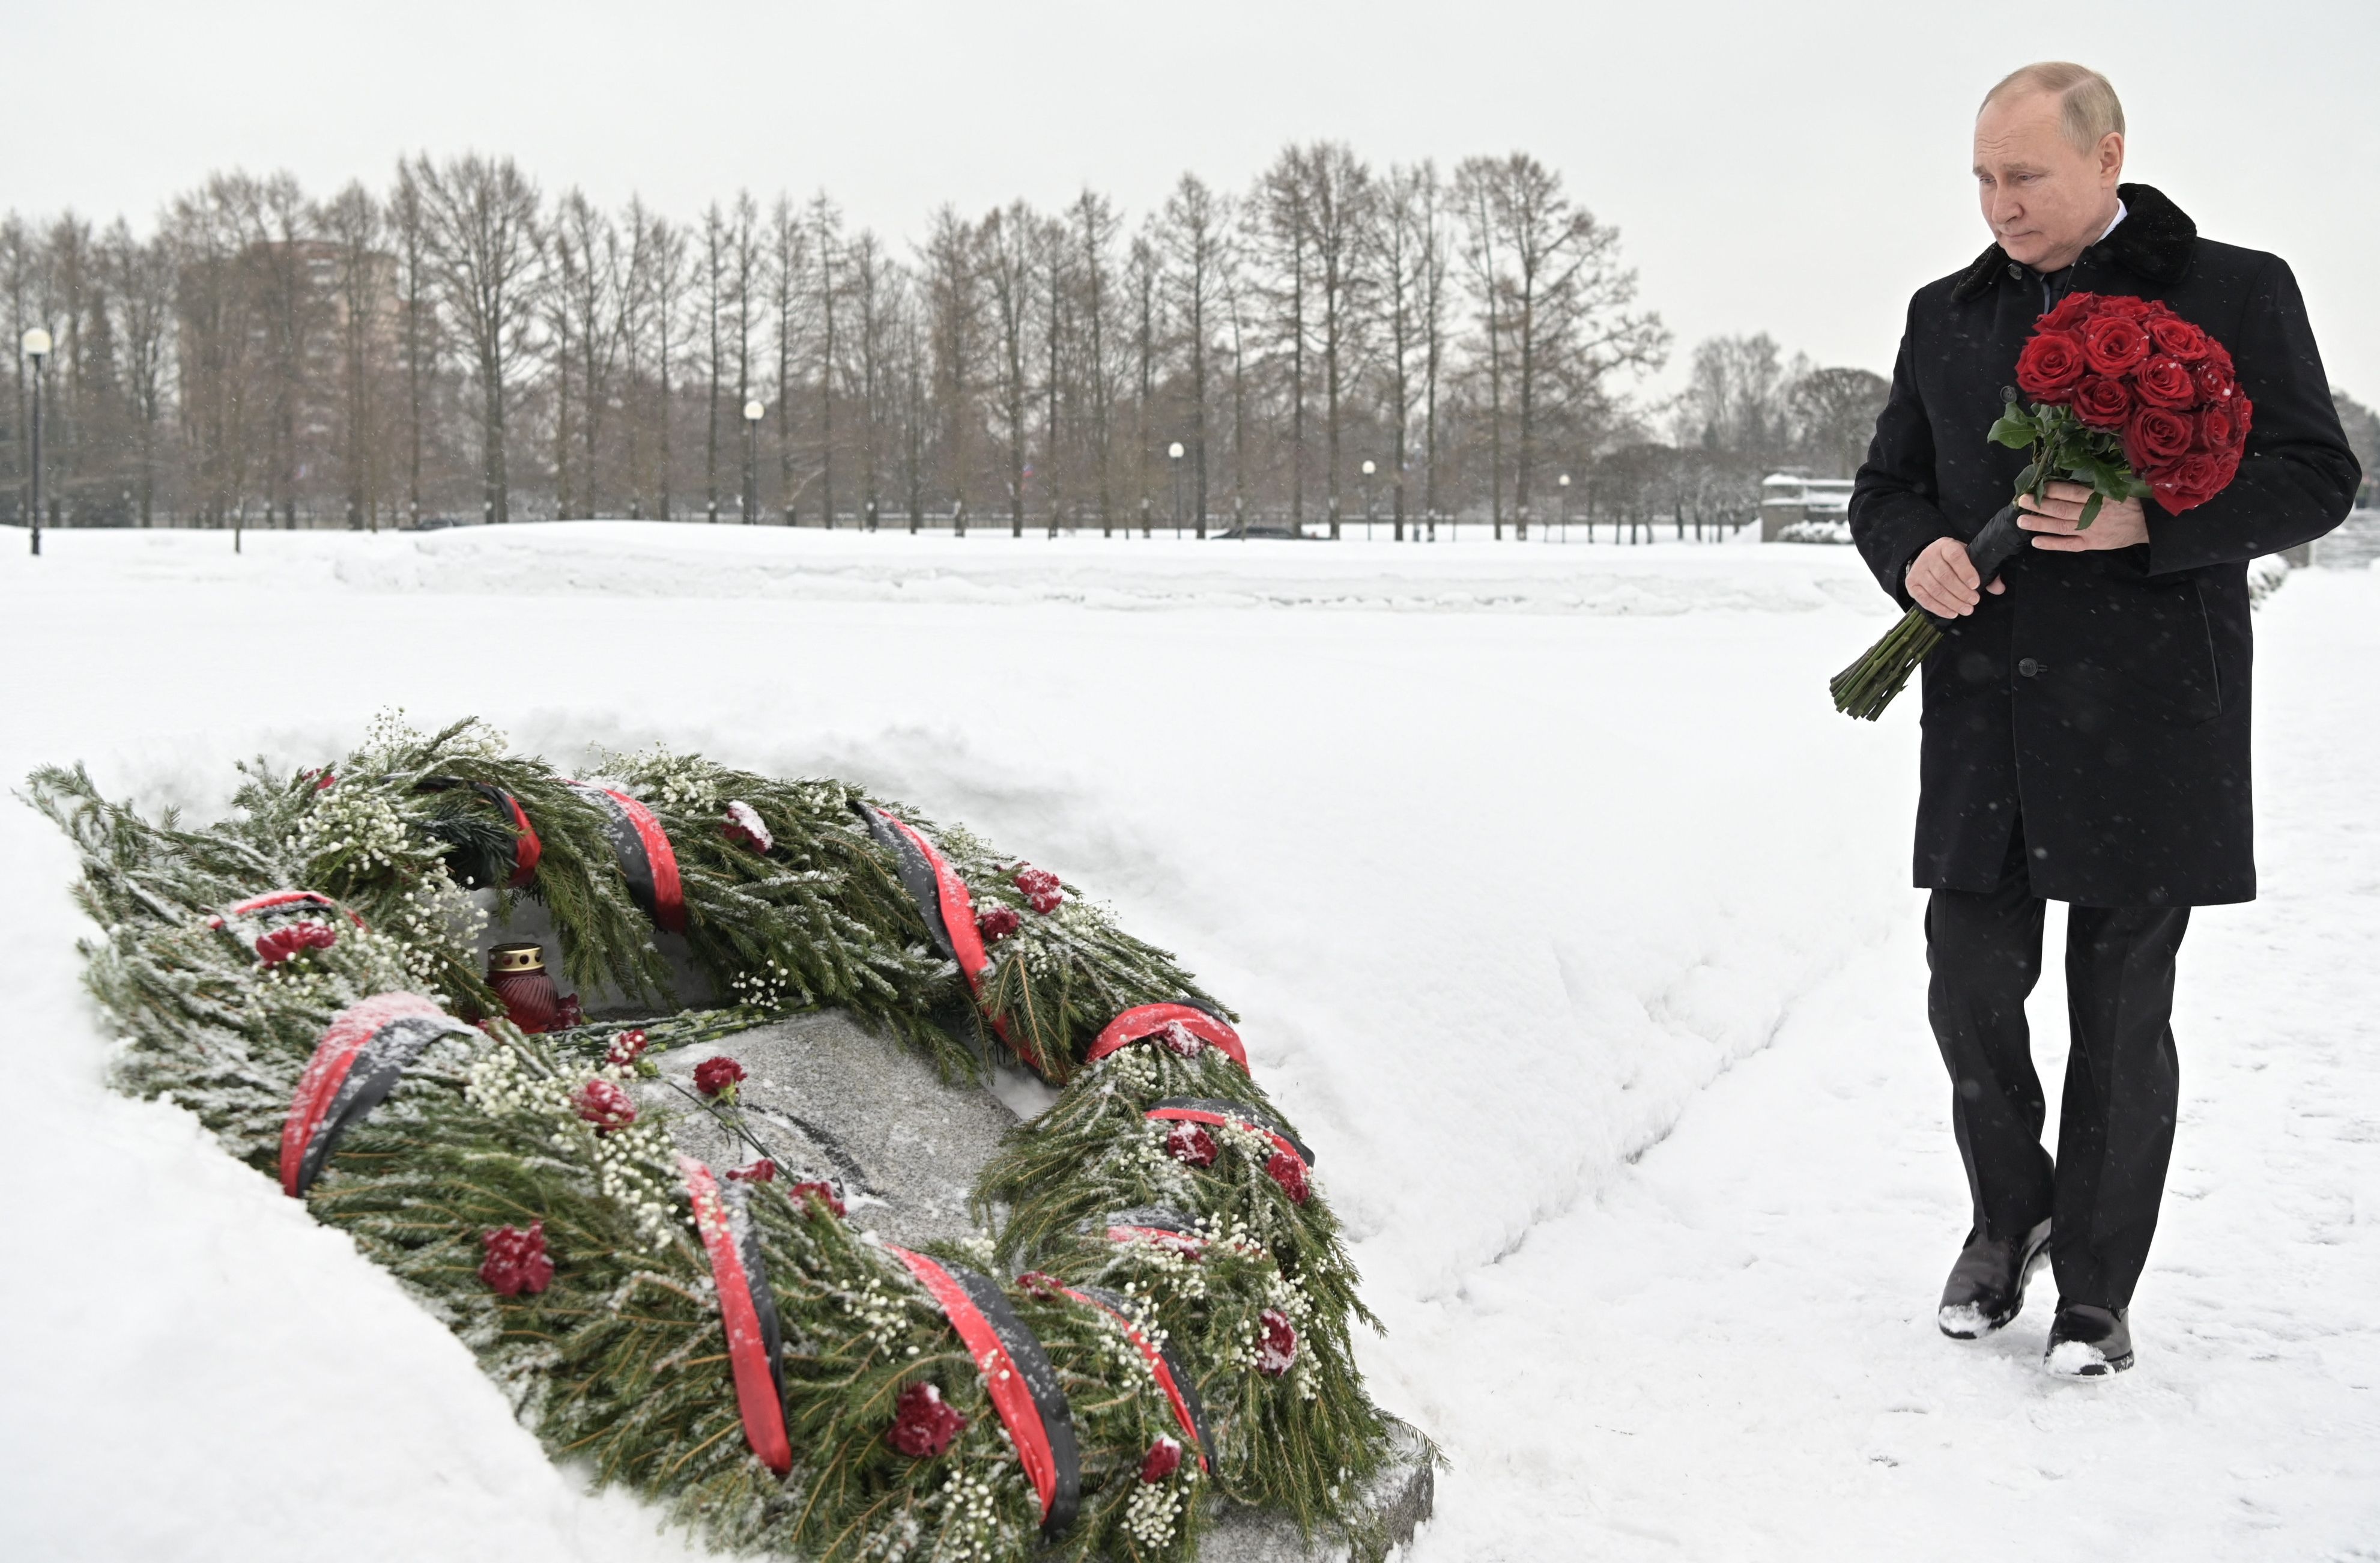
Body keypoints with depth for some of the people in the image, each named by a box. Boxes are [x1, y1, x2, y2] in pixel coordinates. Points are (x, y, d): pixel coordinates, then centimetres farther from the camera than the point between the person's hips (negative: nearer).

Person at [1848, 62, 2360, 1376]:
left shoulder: (2234, 293, 1)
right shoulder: (1946, 314, 14)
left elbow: (2315, 478, -2)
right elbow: (1885, 484, 18)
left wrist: (2150, 520, -18)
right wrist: (1914, 555, -5)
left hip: (2148, 719, -3)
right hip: (1983, 716, 4)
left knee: (2121, 1015, 4)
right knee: (1970, 986, 6)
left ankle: (2095, 1288, 18)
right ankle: (2008, 1216, 31)